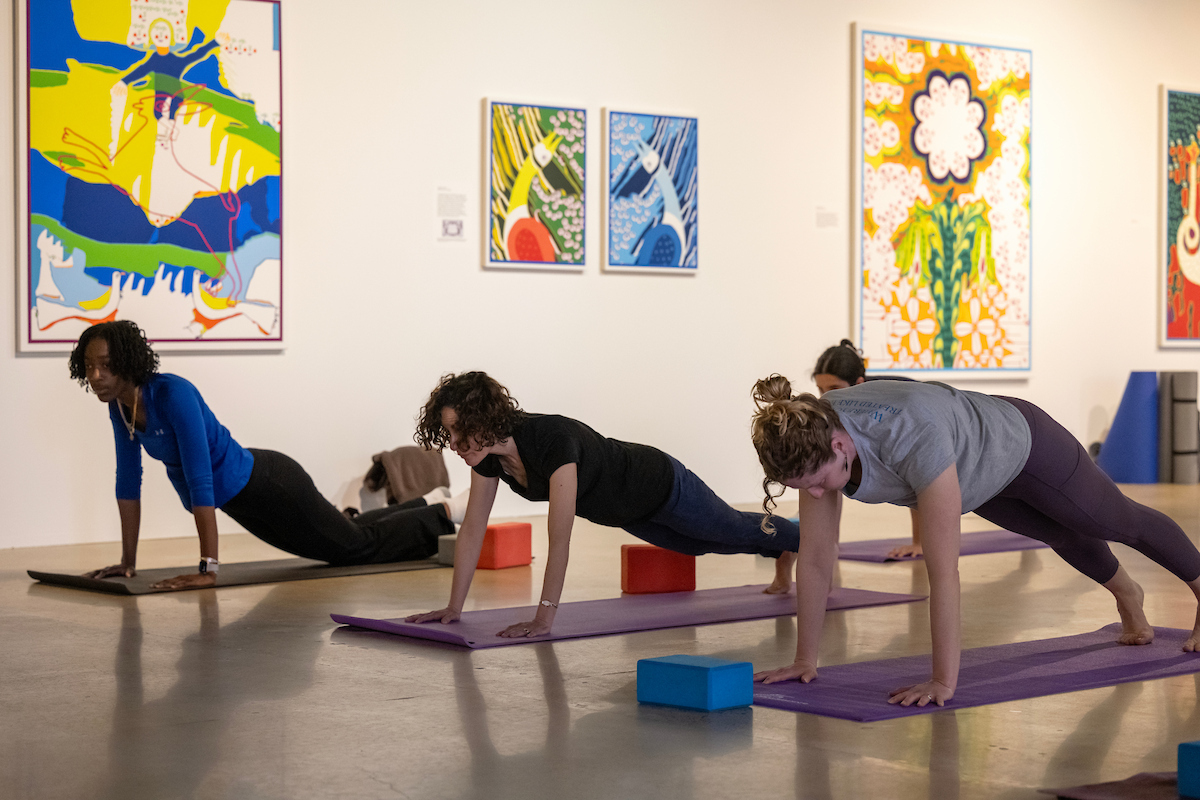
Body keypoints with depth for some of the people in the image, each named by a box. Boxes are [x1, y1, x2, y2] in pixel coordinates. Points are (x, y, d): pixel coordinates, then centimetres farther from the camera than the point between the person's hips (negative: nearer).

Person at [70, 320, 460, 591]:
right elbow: (128, 480, 0)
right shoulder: (120, 405, -10)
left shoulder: (173, 394, -34)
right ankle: (425, 504, 52)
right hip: (241, 499, 8)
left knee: (359, 546, 13)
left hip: (267, 484, -8)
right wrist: (128, 561, 0)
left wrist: (208, 569, -38)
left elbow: (200, 479, -37)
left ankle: (443, 514, 38)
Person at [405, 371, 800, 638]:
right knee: (703, 544, 32)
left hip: (662, 487, -7)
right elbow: (472, 530, -14)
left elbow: (560, 538, -47)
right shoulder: (488, 455, -23)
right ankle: (784, 556, 61)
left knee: (738, 531, 20)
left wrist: (544, 618, -47)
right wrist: (454, 608, -14)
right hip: (622, 513, 7)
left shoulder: (552, 439, -46)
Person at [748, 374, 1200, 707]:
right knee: (1065, 535, 34)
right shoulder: (811, 438, -31)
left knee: (1119, 523, 24)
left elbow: (943, 572, -48)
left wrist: (943, 681, -45)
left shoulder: (913, 439, -51)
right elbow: (815, 558, -22)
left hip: (1020, 442, -6)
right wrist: (804, 660, -20)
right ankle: (1127, 596, 65)